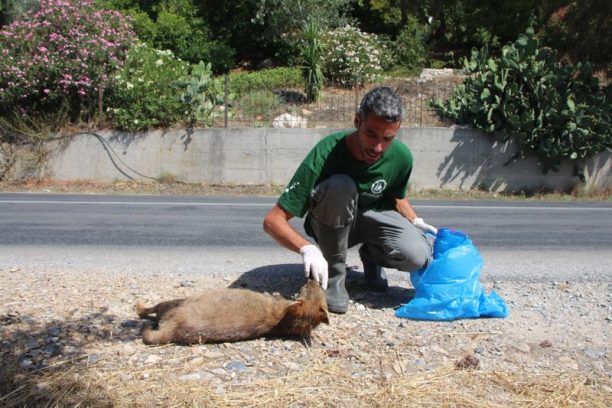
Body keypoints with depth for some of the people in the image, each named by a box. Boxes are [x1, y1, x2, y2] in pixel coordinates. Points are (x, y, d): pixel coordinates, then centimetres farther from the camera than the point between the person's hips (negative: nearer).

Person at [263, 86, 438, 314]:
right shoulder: (325, 154, -32)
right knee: (340, 186, -37)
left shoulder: (401, 157, -18)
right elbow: (272, 220, -33)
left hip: (372, 216, 3)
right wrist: (307, 248, -49)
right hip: (329, 223, -3)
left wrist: (416, 222, -9)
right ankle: (334, 274, -17)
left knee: (417, 256, -28)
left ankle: (371, 255, 8)